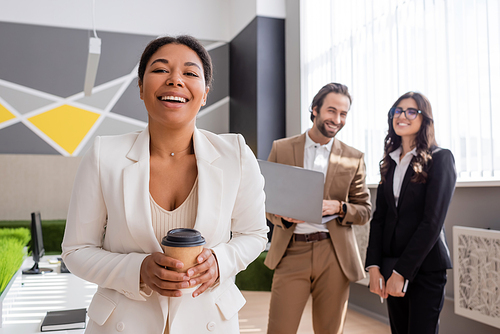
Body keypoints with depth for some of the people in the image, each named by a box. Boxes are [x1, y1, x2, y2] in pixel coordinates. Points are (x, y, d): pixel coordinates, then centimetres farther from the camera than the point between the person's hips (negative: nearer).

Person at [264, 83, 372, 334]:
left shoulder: (354, 159, 7)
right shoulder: (281, 149, 5)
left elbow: (365, 211, 9)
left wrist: (339, 208, -12)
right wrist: (283, 215, -14)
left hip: (334, 256, 1)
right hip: (291, 253, -1)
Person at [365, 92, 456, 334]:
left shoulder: (440, 159, -6)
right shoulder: (391, 162, 11)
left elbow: (432, 221, -13)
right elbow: (379, 217, 7)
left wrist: (402, 271, -15)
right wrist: (374, 266, -3)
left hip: (425, 266, -5)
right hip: (391, 265, 5)